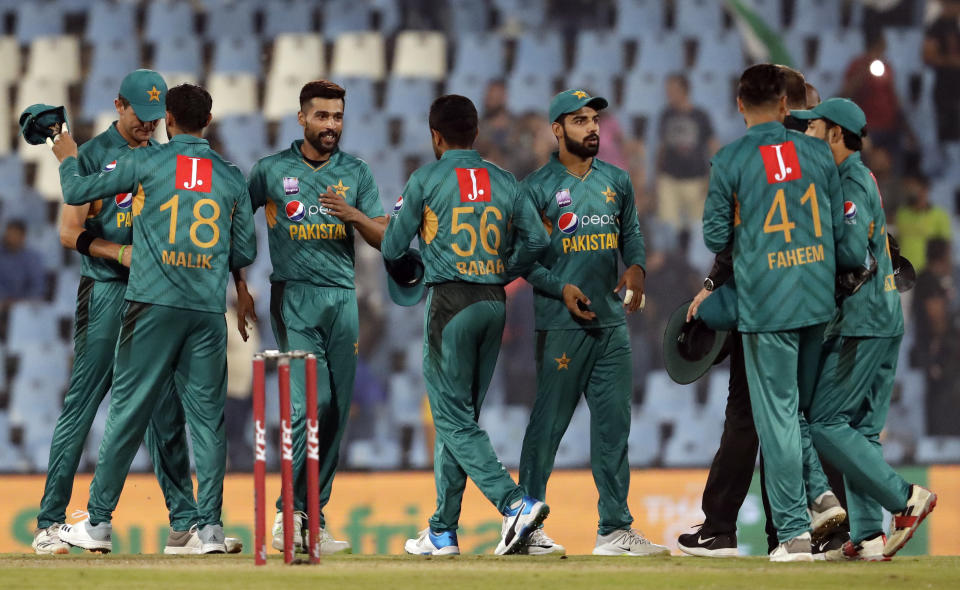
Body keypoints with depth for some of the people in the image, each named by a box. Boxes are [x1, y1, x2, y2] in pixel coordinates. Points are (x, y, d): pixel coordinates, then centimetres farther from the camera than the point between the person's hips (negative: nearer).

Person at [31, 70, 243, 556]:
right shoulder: (94, 155, 0)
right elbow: (71, 233, -5)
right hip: (106, 292, -5)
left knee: (166, 411, 4)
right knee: (81, 406, -4)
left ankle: (184, 525, 4)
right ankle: (50, 524, -1)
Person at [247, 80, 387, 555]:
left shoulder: (356, 173, 10)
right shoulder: (271, 171, 4)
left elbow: (384, 239, 5)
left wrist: (352, 214, -14)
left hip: (342, 297, 4)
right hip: (293, 296, -4)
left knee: (336, 410, 1)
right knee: (311, 401, -17)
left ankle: (312, 519, 7)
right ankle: (290, 512, -11)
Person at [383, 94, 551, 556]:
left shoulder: (426, 180, -2)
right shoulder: (504, 181, 10)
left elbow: (393, 248, 1)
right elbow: (536, 239, 3)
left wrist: (412, 268, 24)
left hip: (450, 302, -5)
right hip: (494, 304, 6)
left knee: (453, 419, -5)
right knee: (459, 416, 12)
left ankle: (515, 502, -24)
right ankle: (443, 531, 14)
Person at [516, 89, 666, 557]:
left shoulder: (617, 181, 14)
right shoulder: (537, 188, -2)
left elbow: (631, 234, 19)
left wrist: (636, 267, -3)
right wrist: (561, 288, -16)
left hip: (612, 321, 5)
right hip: (562, 324, -5)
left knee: (614, 423, 4)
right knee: (549, 422, -4)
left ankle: (615, 528, 8)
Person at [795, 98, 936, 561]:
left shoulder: (851, 184, -11)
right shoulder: (859, 179, 20)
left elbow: (852, 255, -22)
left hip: (862, 321, -10)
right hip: (885, 319, 10)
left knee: (824, 421, -9)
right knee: (860, 428, 8)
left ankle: (904, 499, -11)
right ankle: (867, 536, 5)